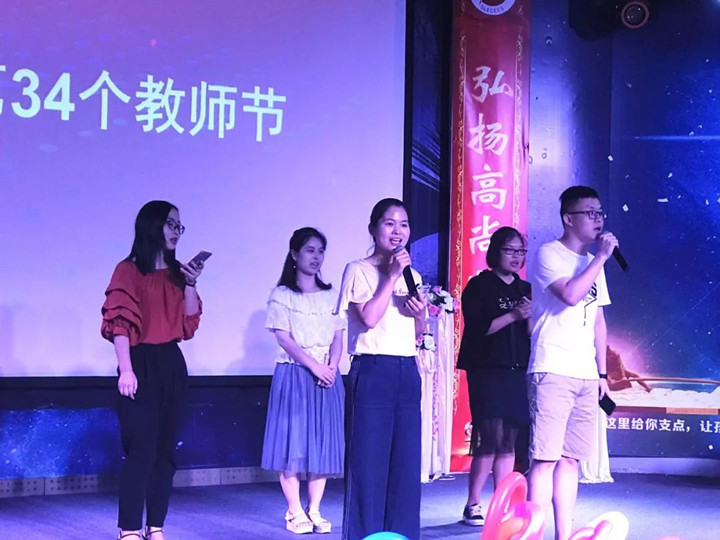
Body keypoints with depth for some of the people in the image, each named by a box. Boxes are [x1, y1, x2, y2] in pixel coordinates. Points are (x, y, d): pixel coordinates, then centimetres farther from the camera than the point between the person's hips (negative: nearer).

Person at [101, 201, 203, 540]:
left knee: (165, 448, 6)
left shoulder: (176, 272, 14)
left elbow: (190, 324, 9)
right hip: (141, 363, -6)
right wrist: (126, 370, -18)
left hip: (172, 364, 6)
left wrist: (190, 284, -4)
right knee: (141, 447, -11)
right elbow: (119, 323, -10)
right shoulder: (129, 271, -4)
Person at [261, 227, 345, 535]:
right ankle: (295, 512, 1)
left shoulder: (331, 296, 14)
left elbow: (338, 338, 8)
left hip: (327, 375, 4)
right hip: (294, 375, -4)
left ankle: (314, 510, 9)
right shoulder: (282, 296, 1)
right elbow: (284, 338, -8)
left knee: (323, 442, 2)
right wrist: (313, 365, -16)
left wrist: (331, 366, -10)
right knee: (293, 441, -5)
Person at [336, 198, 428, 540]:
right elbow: (370, 318, -14)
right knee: (368, 459, -4)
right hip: (372, 371, -5)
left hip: (408, 372, 6)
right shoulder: (359, 270, -1)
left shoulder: (412, 276, 16)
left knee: (406, 461, 5)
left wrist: (420, 314, -2)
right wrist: (392, 276, -12)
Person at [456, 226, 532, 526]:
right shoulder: (479, 286, 1)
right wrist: (513, 316, -17)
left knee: (508, 442, 3)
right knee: (491, 439, -11)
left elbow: (535, 335, 12)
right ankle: (472, 506, -1)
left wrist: (531, 317, -9)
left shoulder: (526, 290, 15)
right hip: (487, 372, -5)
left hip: (518, 373, 5)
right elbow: (478, 328, -9)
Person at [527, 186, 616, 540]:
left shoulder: (593, 264, 18)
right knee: (545, 458, -9)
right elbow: (570, 294, -20)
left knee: (570, 458, 8)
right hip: (553, 372, -7)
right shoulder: (549, 254, -3)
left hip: (586, 376, 7)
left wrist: (602, 372, 16)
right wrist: (601, 257, -11)